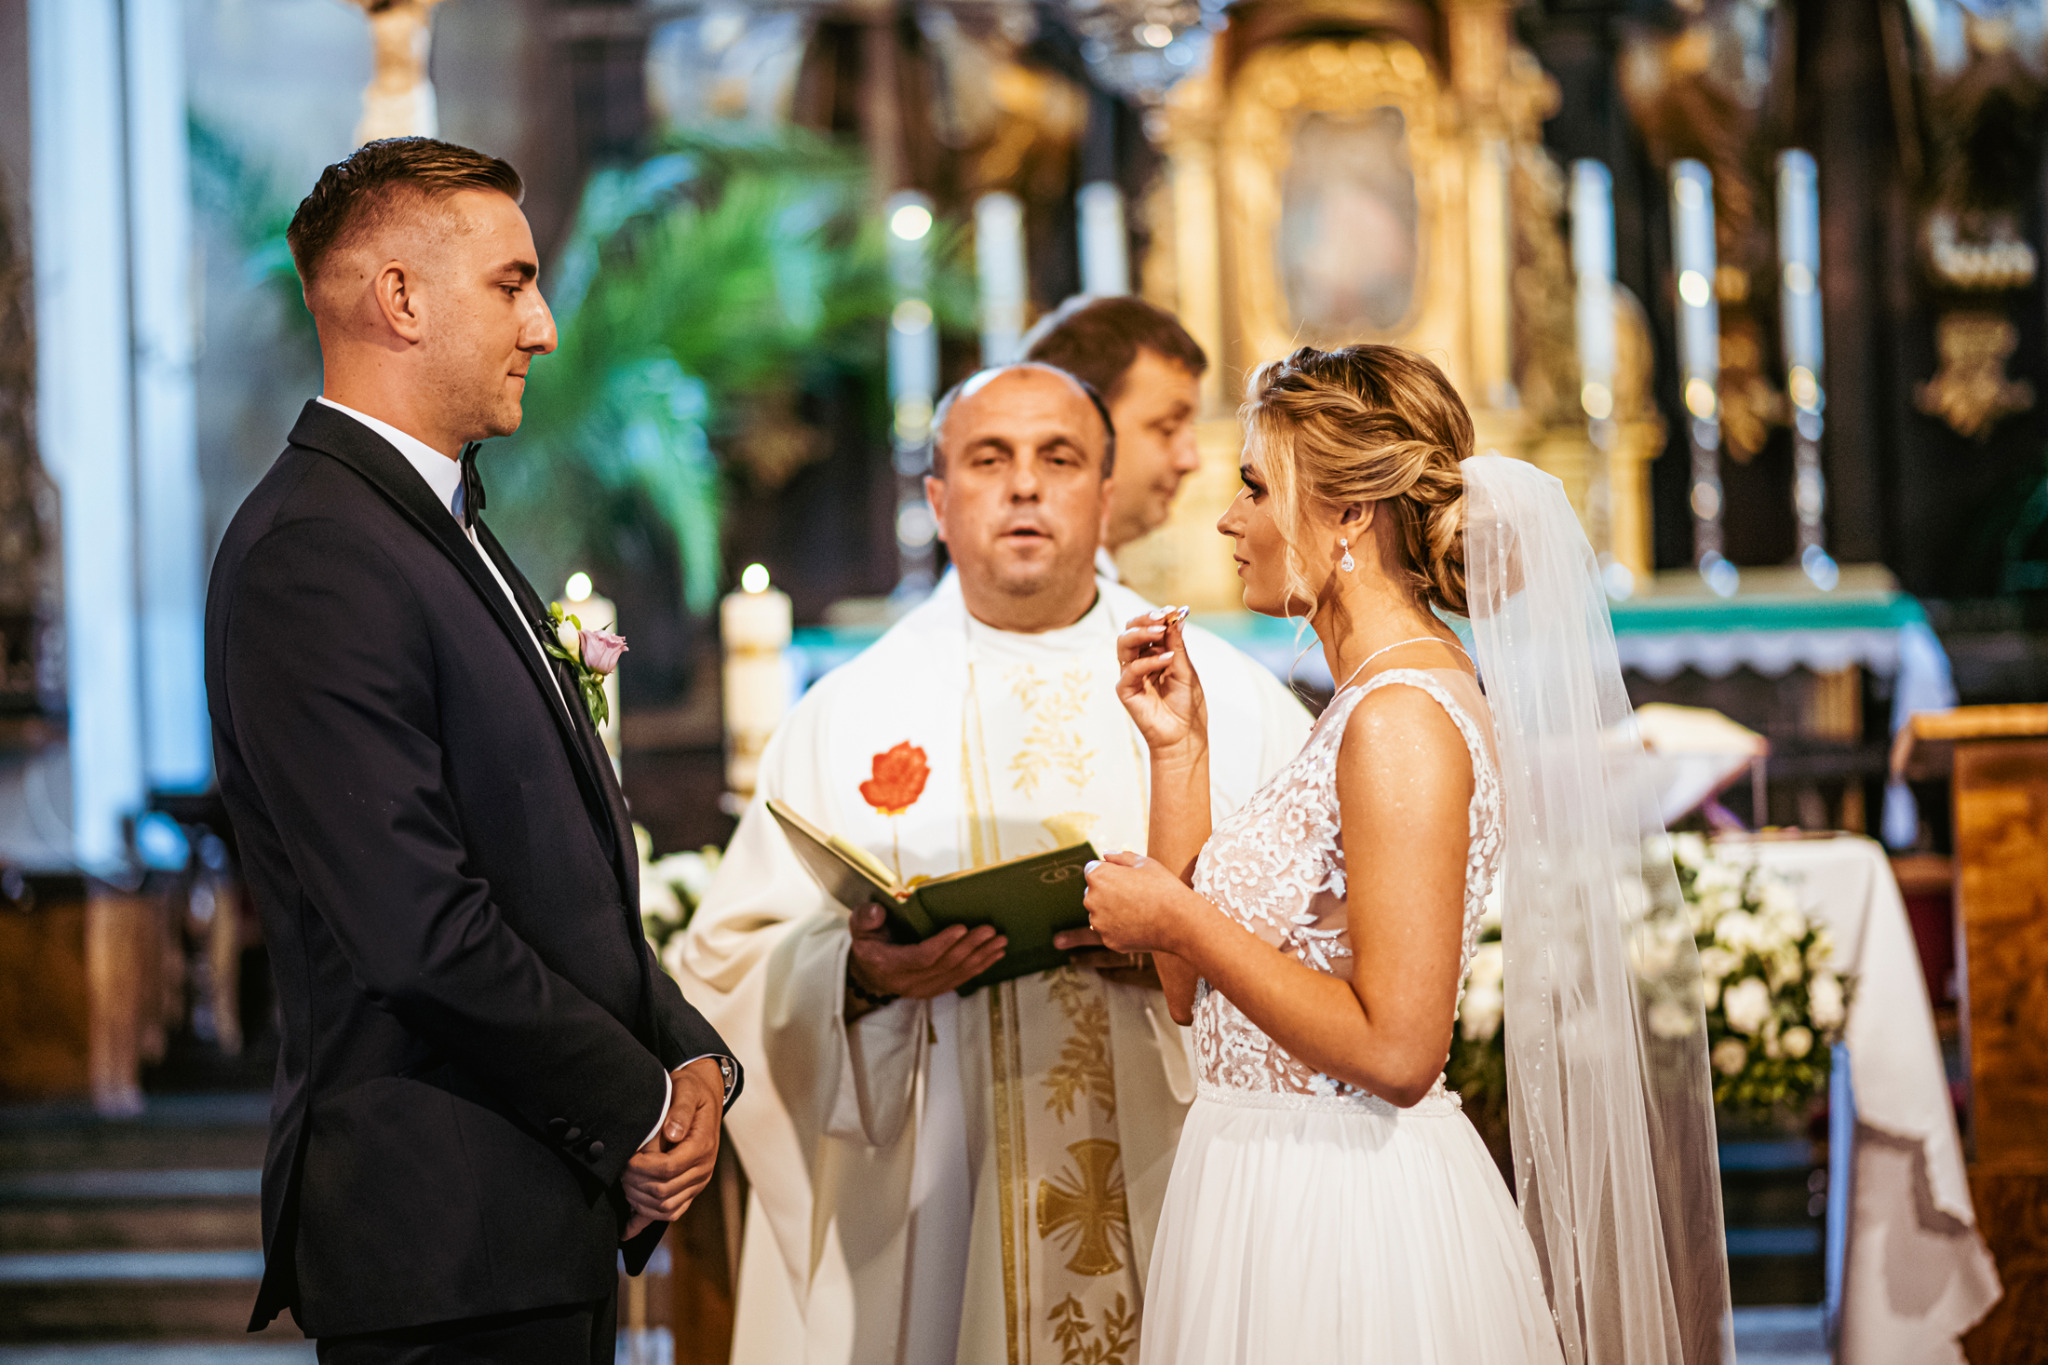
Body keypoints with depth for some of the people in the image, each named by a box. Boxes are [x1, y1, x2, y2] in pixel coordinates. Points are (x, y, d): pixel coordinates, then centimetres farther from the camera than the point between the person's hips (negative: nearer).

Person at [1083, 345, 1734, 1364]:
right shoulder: (1366, 703, 12)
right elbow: (1192, 994, 12)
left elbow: (1394, 1050, -23)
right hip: (1269, 1193, 9)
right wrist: (1177, 746, 9)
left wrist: (1180, 921, -14)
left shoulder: (1404, 717, -17)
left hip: (1347, 1219, -9)